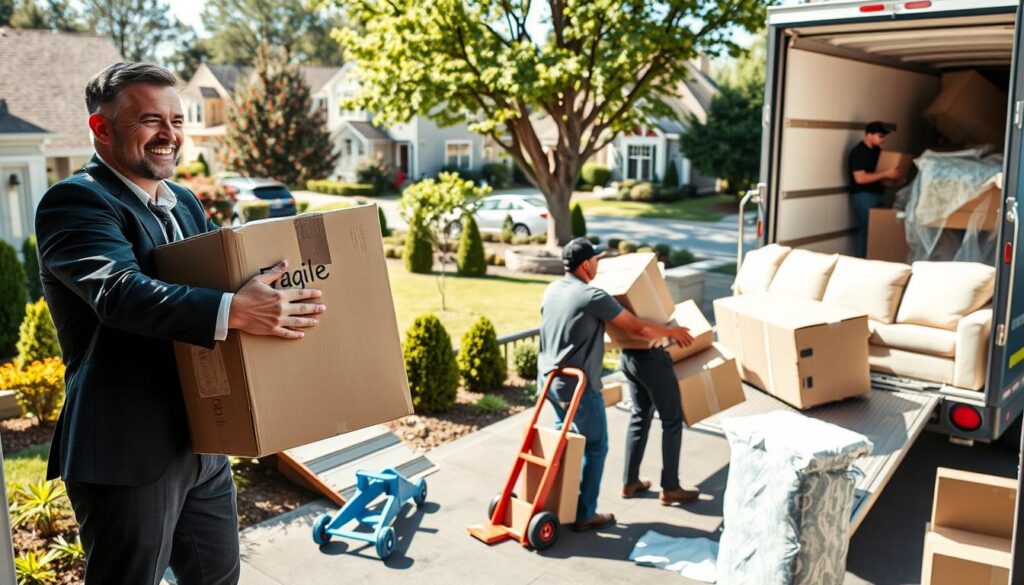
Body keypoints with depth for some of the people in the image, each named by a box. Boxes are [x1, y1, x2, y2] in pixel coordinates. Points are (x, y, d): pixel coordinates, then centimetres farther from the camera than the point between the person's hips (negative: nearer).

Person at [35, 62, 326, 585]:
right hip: (126, 453, -8)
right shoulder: (75, 202, -14)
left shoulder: (184, 203, 13)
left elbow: (225, 275, 14)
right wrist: (233, 312, -44)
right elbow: (120, 292, -31)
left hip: (203, 443, 8)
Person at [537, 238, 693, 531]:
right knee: (595, 446, 6)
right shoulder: (593, 297, -18)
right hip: (577, 385, -8)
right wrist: (672, 331, 4)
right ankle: (585, 514, 11)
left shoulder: (551, 290, 5)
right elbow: (638, 328, -13)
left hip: (548, 379, 8)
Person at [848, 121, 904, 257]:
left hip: (879, 195, 9)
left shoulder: (877, 150, 13)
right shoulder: (858, 152, -14)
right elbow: (860, 178, -22)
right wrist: (886, 174, -22)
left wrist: (893, 175, 1)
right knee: (867, 231, -8)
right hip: (864, 197, -8)